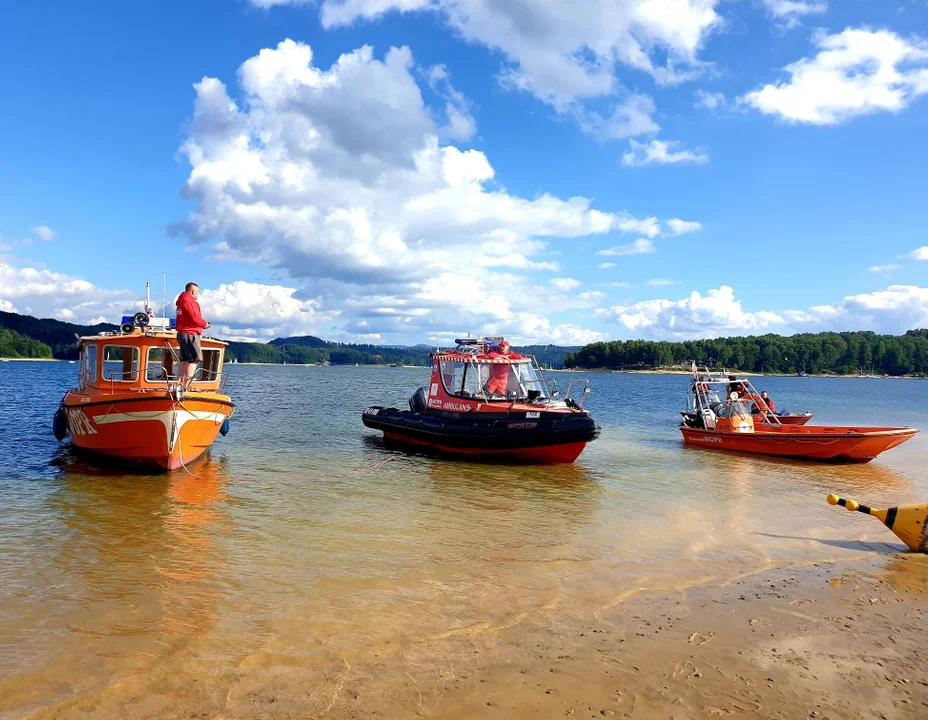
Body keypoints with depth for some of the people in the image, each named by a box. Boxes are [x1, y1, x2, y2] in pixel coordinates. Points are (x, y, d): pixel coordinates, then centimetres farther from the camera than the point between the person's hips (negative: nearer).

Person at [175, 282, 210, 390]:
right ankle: (185, 386, -16)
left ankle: (180, 385, 13)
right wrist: (204, 324, -2)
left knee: (184, 360, 12)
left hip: (182, 333, 11)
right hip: (190, 334, -11)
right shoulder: (189, 301, -12)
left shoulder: (182, 301, 21)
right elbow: (195, 318, -20)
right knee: (195, 359, -11)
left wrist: (202, 324, 8)